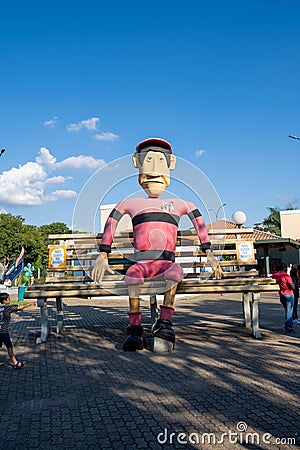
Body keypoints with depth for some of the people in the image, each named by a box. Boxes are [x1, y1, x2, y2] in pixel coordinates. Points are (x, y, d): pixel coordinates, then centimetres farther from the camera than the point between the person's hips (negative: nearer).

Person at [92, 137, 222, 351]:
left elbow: (200, 223, 23)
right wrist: (103, 257, 6)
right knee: (132, 274, -36)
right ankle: (135, 330, -31)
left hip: (166, 263, 0)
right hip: (142, 263, 0)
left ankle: (165, 322, -34)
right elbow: (110, 225, 15)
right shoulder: (131, 204, 18)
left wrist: (209, 254, 17)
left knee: (175, 271, -36)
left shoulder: (178, 204, 20)